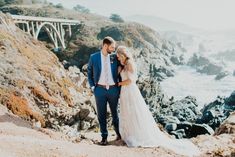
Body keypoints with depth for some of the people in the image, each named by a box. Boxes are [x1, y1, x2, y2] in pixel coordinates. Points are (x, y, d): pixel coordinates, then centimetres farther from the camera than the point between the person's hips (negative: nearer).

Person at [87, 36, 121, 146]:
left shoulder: (115, 57, 0)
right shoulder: (93, 57, -2)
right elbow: (89, 73, 8)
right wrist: (92, 86, 1)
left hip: (113, 89, 1)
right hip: (100, 89, -1)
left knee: (114, 112, 14)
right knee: (101, 114, 4)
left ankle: (119, 133, 33)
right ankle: (104, 137, 16)